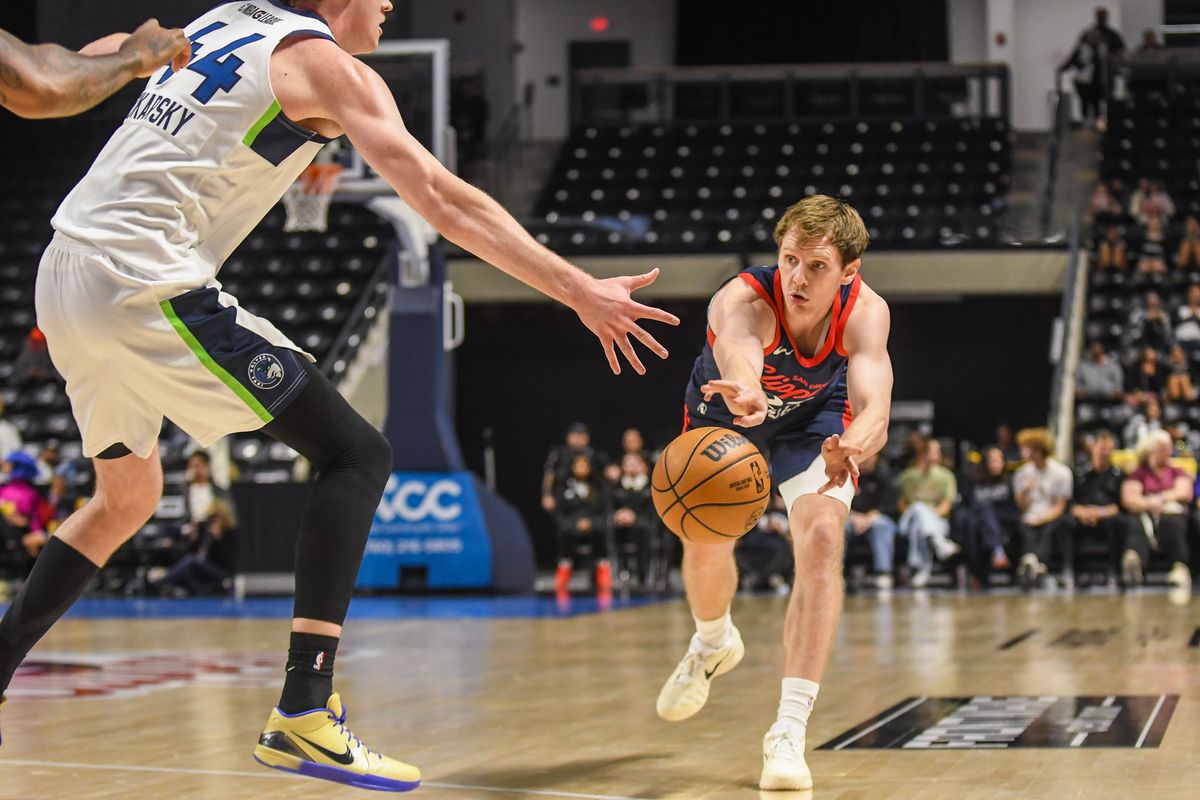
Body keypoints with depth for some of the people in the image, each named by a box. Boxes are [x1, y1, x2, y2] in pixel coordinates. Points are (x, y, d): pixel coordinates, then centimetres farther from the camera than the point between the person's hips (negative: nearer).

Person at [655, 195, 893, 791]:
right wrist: (745, 398, -89)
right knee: (706, 548, -2)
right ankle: (714, 643, 37)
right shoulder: (743, 301, -41)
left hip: (815, 418, 0)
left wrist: (850, 447, -74)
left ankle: (788, 732, -21)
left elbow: (874, 410, -50)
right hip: (727, 413, 0)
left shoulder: (865, 314, -34)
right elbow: (739, 355, -65)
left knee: (822, 540, -20)